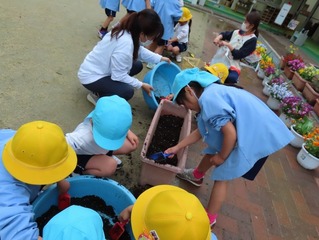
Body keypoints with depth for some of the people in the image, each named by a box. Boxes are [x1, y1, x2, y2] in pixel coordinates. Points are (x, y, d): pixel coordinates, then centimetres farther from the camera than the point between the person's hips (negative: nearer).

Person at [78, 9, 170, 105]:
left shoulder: (128, 30, -8)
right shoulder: (125, 44, -33)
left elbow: (138, 50, 10)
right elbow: (119, 76, -26)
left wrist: (160, 58, 5)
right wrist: (141, 85, -15)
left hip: (102, 68, 9)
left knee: (138, 65, 9)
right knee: (127, 91, -28)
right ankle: (97, 95, -1)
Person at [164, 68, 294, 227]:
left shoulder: (208, 99, -25)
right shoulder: (211, 93, 8)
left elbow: (230, 133, -28)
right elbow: (200, 132, 14)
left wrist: (222, 157, -10)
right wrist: (177, 148, 18)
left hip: (256, 137, -10)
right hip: (251, 128, 10)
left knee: (221, 177, 2)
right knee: (212, 150, 24)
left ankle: (209, 219, 22)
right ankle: (197, 176, 52)